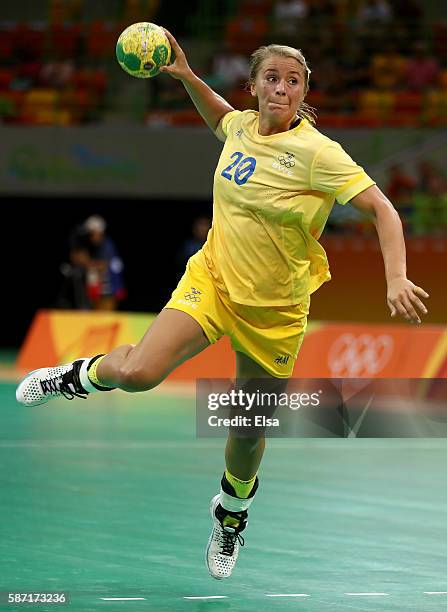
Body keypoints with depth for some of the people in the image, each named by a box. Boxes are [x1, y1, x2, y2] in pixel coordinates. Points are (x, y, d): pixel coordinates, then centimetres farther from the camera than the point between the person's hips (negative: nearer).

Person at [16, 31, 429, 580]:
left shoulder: (318, 153, -18)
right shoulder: (241, 126, -4)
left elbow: (382, 209, -20)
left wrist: (396, 279, -33)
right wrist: (186, 76, 9)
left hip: (274, 309, -2)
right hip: (212, 278, 2)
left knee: (247, 431, 11)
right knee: (138, 374, -24)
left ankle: (233, 510, 42)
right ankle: (87, 374, 10)